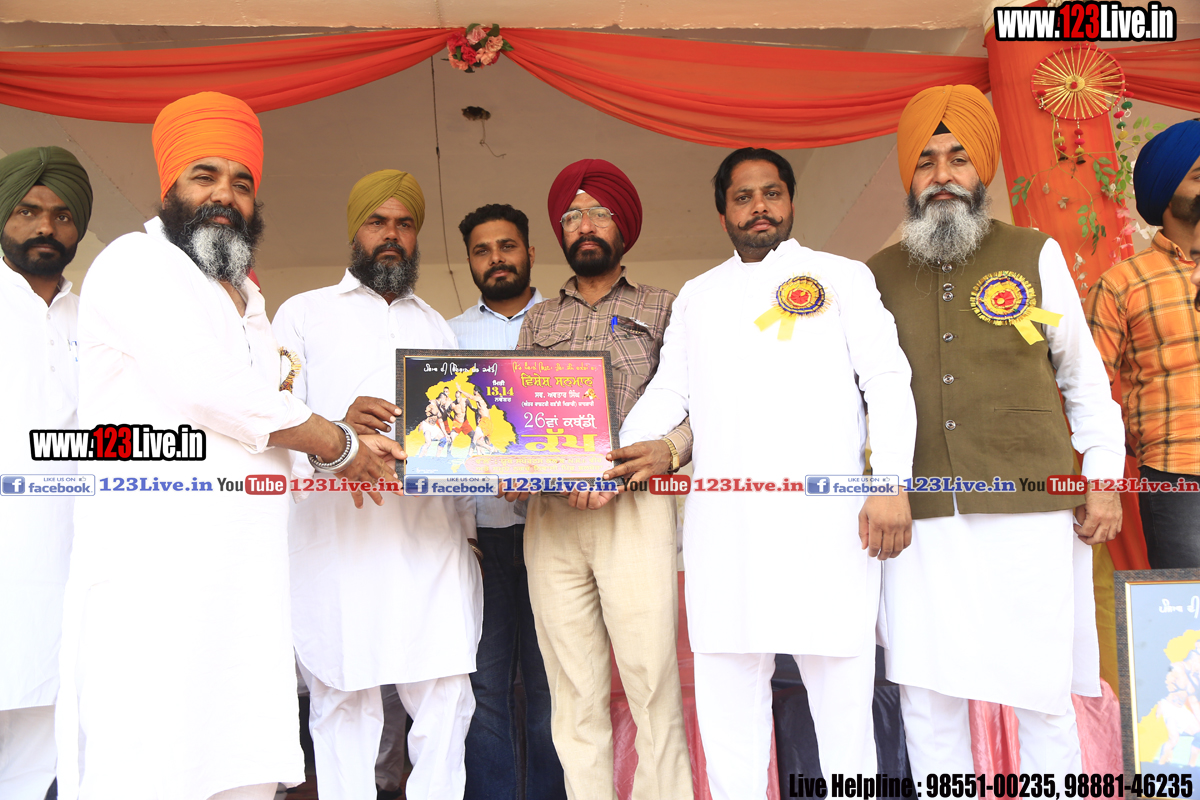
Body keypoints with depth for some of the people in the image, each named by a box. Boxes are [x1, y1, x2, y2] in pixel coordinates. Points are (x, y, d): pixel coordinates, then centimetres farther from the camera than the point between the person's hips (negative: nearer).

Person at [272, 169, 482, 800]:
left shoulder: (437, 327, 23)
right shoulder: (304, 313, 12)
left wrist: (468, 528, 14)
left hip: (432, 539, 3)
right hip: (339, 535, -2)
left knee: (446, 699, 0)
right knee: (344, 702, 2)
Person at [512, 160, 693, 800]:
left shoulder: (661, 309, 14)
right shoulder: (537, 320, 21)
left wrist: (667, 451, -14)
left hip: (636, 509, -2)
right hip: (550, 517, 3)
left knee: (652, 686, -7)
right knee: (575, 697, 3)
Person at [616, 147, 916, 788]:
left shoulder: (842, 277, 13)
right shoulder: (696, 295, 22)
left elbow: (888, 382, 4)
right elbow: (667, 391, 15)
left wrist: (892, 485, -8)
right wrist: (615, 459, 0)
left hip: (823, 513, -2)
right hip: (721, 516, 3)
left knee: (841, 684, -1)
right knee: (726, 689, 4)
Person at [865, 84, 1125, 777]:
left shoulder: (1035, 256, 8)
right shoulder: (877, 277, 10)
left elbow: (1084, 375, 12)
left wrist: (1104, 479, 6)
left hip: (1031, 511, -1)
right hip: (922, 518, 1)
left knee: (1043, 696, 6)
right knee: (926, 701, 4)